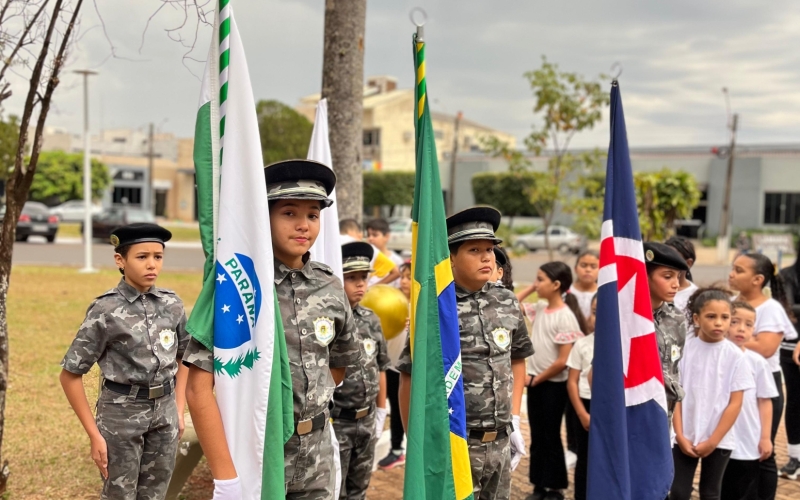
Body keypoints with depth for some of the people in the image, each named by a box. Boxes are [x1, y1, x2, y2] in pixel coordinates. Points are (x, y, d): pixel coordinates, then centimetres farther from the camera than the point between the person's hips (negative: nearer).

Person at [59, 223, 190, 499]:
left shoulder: (172, 304, -1)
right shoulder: (106, 311, -14)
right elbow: (70, 375, -10)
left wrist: (179, 409, 8)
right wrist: (94, 435, -10)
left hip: (164, 414, 4)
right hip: (121, 414, -4)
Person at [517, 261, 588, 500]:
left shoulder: (565, 317, -18)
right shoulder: (540, 308, 4)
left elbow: (563, 361, -19)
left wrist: (537, 379, -11)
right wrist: (530, 288, 3)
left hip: (553, 384, -7)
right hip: (535, 381, 7)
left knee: (551, 437, 3)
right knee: (536, 436, 13)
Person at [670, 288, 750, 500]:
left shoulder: (735, 355, -7)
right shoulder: (684, 349, -5)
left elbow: (735, 403, -7)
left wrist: (713, 441, -9)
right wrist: (680, 435, -7)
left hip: (719, 440, 0)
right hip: (685, 438, 0)